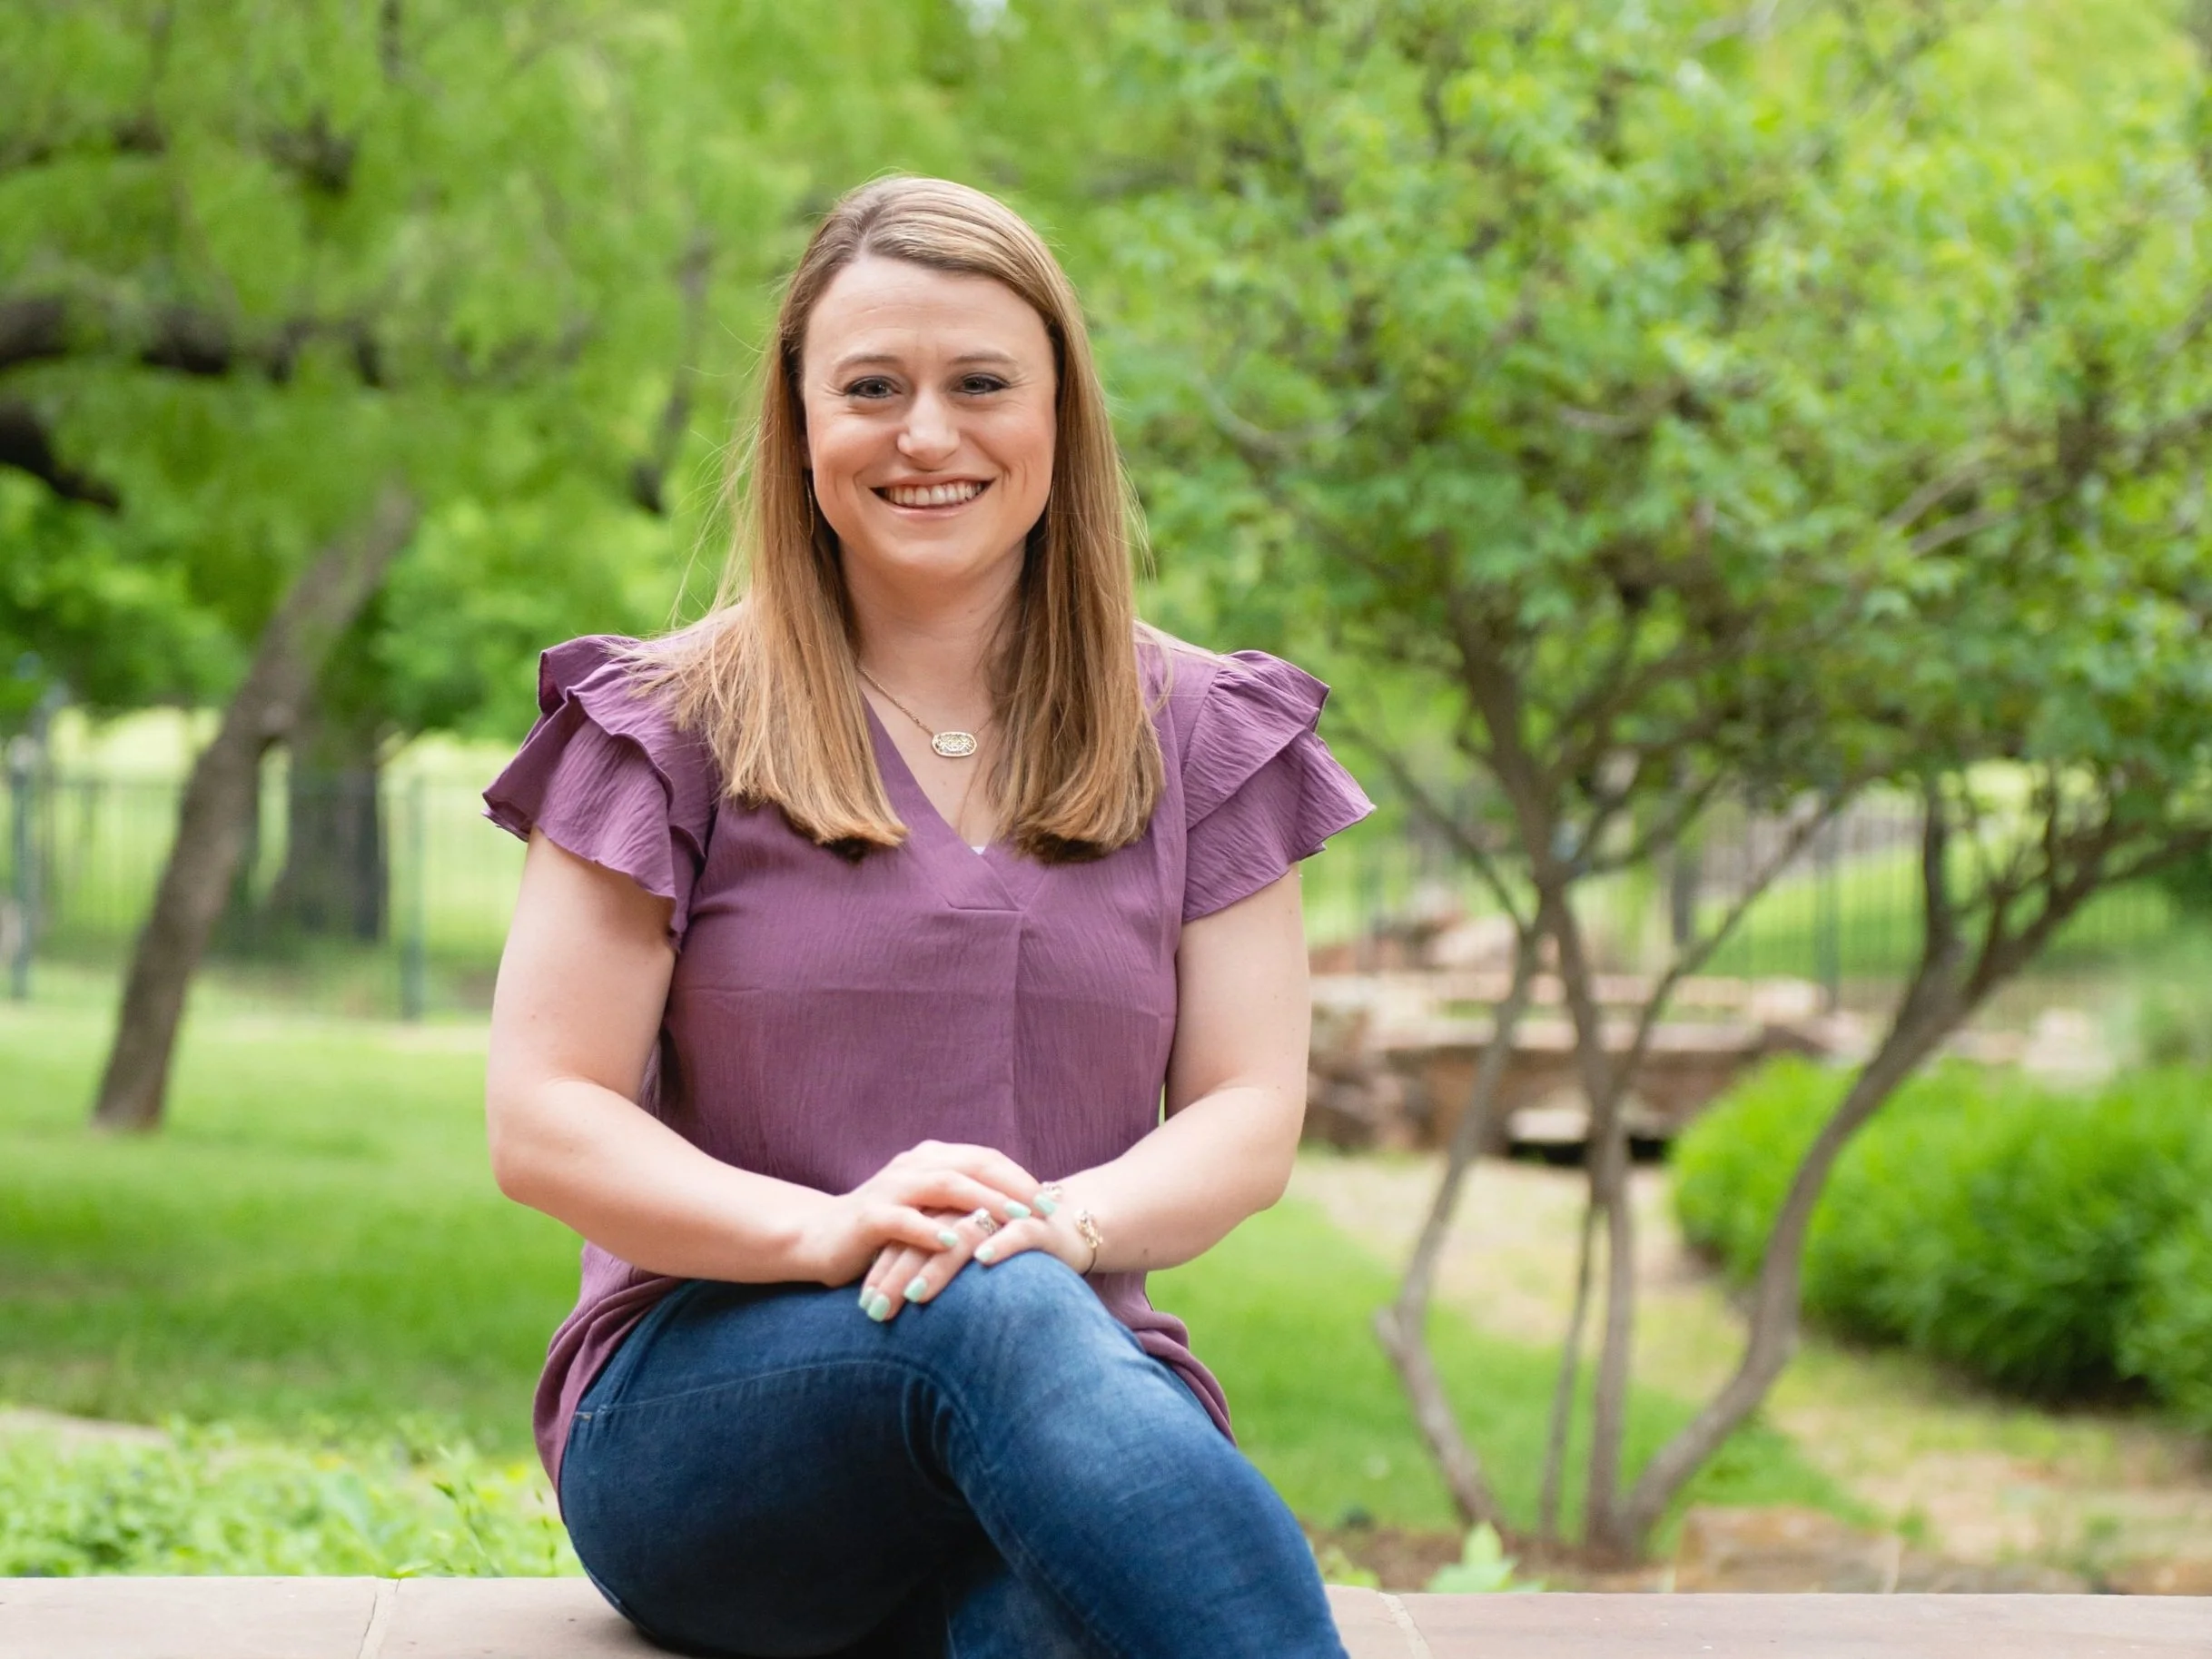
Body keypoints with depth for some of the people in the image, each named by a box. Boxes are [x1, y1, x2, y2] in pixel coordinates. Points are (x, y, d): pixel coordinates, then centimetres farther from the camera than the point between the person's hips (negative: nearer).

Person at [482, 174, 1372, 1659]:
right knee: (992, 1316, -39)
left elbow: (1250, 1117, 5)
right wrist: (826, 1232, -19)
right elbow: (543, 1122, -1)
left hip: (1083, 1386, 2)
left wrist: (1063, 1219, -18)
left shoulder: (1198, 740, 13)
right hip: (707, 1411, -1)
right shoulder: (680, 729, 6)